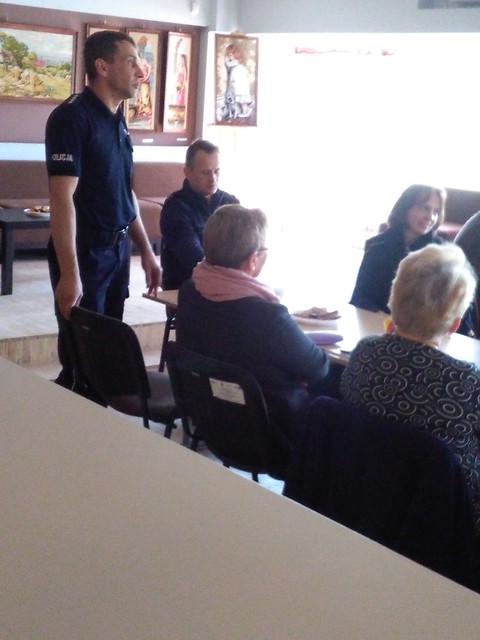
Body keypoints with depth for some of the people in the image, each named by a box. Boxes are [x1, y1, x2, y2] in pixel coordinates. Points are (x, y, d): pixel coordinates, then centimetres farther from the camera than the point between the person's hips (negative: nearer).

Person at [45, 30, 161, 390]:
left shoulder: (117, 121, 11)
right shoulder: (72, 116, -15)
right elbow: (62, 198, -21)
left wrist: (146, 251, 16)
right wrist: (69, 273, -26)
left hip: (117, 249, 8)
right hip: (85, 251, -8)